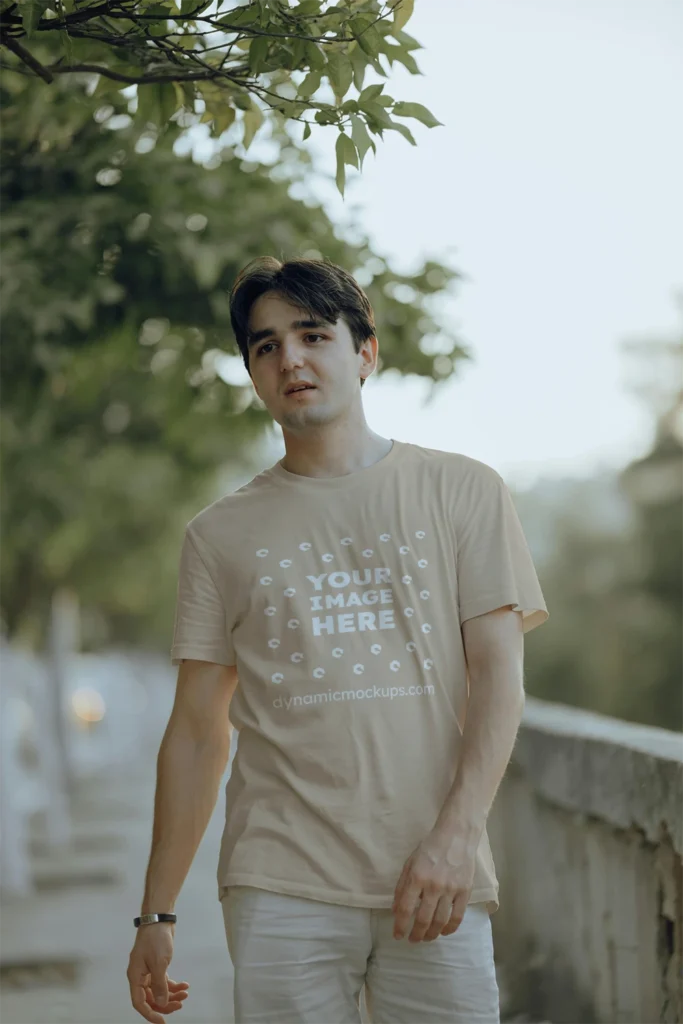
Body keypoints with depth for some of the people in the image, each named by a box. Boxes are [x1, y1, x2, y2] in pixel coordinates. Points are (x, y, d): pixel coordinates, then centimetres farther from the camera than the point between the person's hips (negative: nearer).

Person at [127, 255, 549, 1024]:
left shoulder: (462, 491, 8)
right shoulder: (220, 534, 11)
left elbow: (499, 673, 1)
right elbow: (197, 729, 11)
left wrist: (457, 833, -12)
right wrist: (157, 912, 8)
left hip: (439, 880, 0)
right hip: (282, 887, 1)